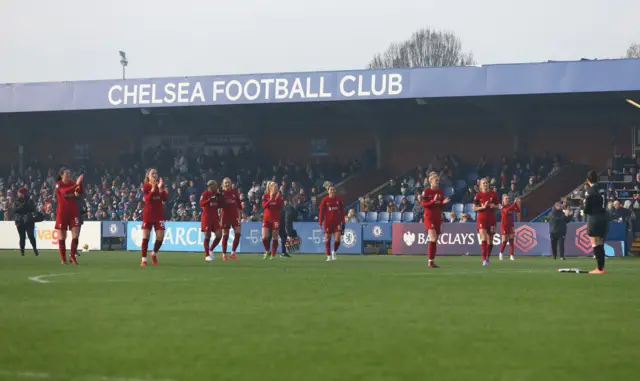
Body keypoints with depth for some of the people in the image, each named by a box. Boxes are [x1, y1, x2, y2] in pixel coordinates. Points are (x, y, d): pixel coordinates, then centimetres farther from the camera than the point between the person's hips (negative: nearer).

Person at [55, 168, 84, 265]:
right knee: (62, 236, 3)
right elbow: (65, 191, -27)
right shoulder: (58, 184, -6)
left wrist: (80, 183, -26)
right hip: (62, 212, -3)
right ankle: (63, 258, 11)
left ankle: (72, 256, 6)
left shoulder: (73, 183, 6)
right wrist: (76, 184, -36)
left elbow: (79, 193, -10)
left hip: (73, 212, 3)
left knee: (76, 235, -6)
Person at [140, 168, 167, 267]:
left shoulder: (161, 185, 4)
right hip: (148, 214, -2)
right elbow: (147, 199, -18)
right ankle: (144, 259, 3)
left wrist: (161, 188, -22)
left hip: (159, 214, 2)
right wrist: (153, 188, -27)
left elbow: (165, 198, -9)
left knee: (160, 237, -4)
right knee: (146, 237, -4)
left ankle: (154, 254, 22)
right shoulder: (145, 186, -4)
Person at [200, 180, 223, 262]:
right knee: (207, 236, -3)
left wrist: (219, 199, 1)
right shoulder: (205, 194, -9)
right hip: (206, 217, -6)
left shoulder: (216, 194, 10)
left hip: (215, 217, 6)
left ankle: (211, 250, 16)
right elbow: (201, 204, -22)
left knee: (219, 235, -5)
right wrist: (210, 199, -33)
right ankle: (207, 255, 7)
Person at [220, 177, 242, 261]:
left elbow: (239, 203, 10)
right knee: (225, 235, 1)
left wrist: (241, 212, 5)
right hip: (225, 215, -2)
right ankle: (224, 254, 11)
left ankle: (233, 253, 1)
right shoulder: (221, 193, -2)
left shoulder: (235, 192, 5)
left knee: (238, 233, -9)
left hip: (234, 215, 2)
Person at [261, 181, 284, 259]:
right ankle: (267, 251, 16)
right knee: (264, 237, -9)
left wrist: (277, 199, -20)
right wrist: (270, 199, -21)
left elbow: (280, 207, -10)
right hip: (266, 218, 0)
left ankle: (273, 255, 9)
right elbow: (264, 206, -12)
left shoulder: (279, 196, 0)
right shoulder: (265, 196, 0)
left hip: (276, 219, 0)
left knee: (274, 238, 1)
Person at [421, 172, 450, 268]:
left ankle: (431, 261, 11)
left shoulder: (441, 192, 10)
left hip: (438, 218, 6)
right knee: (433, 239, -17)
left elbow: (441, 205, 14)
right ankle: (430, 262, -14)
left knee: (435, 240, 6)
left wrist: (444, 202, -8)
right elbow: (423, 204, -11)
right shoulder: (426, 191, -7)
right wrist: (433, 201, -24)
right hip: (429, 217, -6)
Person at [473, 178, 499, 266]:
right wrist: (483, 207, -16)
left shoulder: (493, 194, 3)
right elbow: (474, 209, -1)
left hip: (491, 219, 2)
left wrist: (494, 206, -10)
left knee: (490, 241, 7)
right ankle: (484, 259, -19)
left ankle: (488, 258, 25)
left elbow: (497, 205, 13)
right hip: (481, 218, -2)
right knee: (483, 238, -17)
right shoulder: (478, 195, -1)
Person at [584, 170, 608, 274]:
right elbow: (605, 205, 10)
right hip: (604, 218, 7)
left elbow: (587, 209, -12)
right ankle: (601, 267, 17)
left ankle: (599, 268, -5)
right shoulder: (602, 190, 9)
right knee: (601, 245, 14)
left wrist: (585, 210, 10)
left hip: (594, 219, -7)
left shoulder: (589, 191, -12)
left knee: (596, 245, -4)